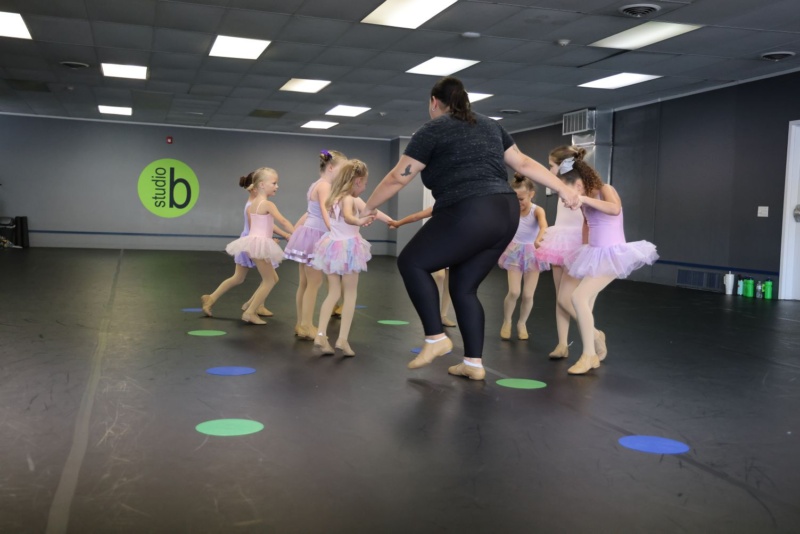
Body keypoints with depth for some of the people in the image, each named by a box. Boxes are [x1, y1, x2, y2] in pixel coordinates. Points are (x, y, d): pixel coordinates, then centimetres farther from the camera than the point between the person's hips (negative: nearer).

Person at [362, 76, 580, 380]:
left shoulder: (432, 131, 3)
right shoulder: (490, 126, 22)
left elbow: (397, 179, 4)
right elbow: (524, 164, 21)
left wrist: (369, 208, 17)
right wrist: (563, 190, 26)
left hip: (469, 216, -8)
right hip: (506, 215, 8)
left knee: (411, 262, 9)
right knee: (464, 288, 17)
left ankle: (436, 338, 6)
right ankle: (474, 363, 18)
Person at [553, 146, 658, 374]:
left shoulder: (605, 190, -14)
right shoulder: (586, 201, 6)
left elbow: (615, 209, -37)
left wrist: (584, 200, -37)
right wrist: (585, 249, 19)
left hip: (611, 255, -8)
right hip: (594, 255, 8)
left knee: (578, 297, -18)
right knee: (583, 304, 7)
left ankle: (589, 355, -9)